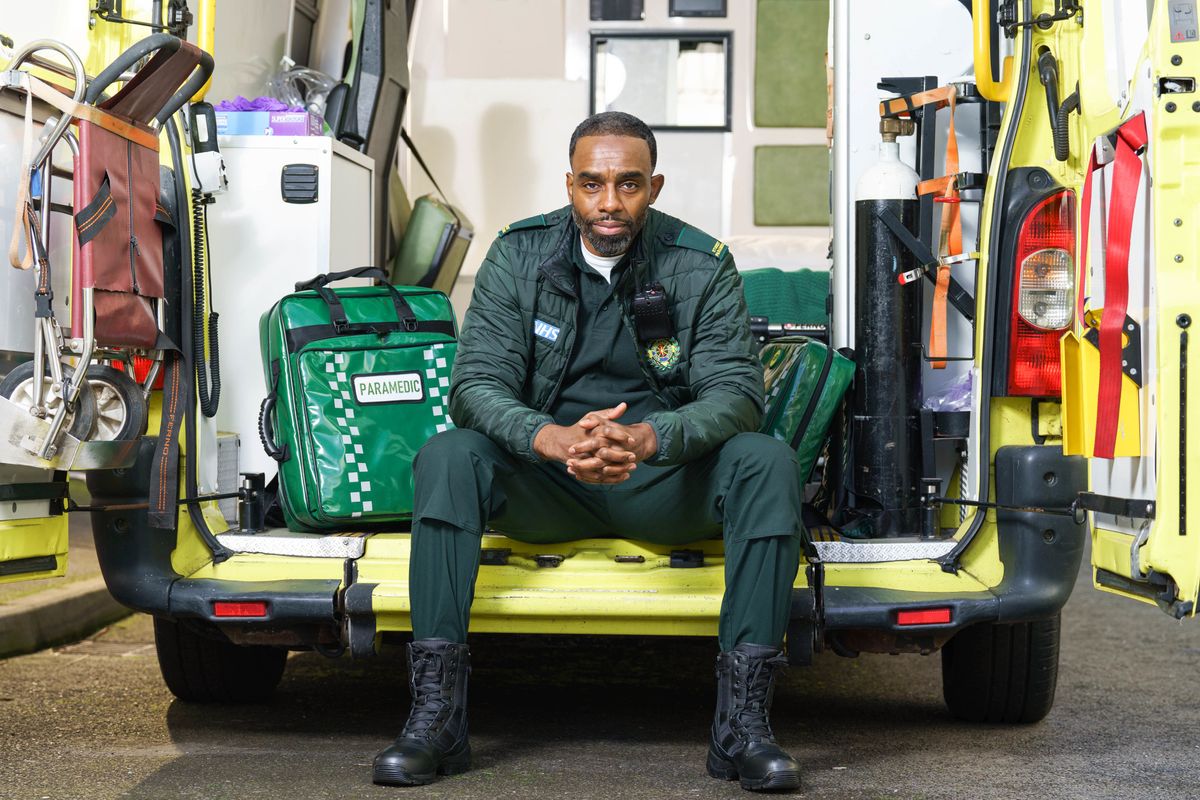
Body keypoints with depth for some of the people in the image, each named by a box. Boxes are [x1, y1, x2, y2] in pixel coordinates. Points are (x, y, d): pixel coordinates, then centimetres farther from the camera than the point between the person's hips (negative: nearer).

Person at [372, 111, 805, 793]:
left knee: (768, 464, -28)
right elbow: (476, 383, -12)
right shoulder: (519, 256, -3)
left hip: (663, 480, 0)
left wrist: (650, 439, -37)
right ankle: (436, 716, -29)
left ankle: (744, 720, -30)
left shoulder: (701, 265, -5)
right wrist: (551, 439, -35)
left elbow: (737, 390, -15)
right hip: (545, 483, 0)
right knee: (447, 458, -28)